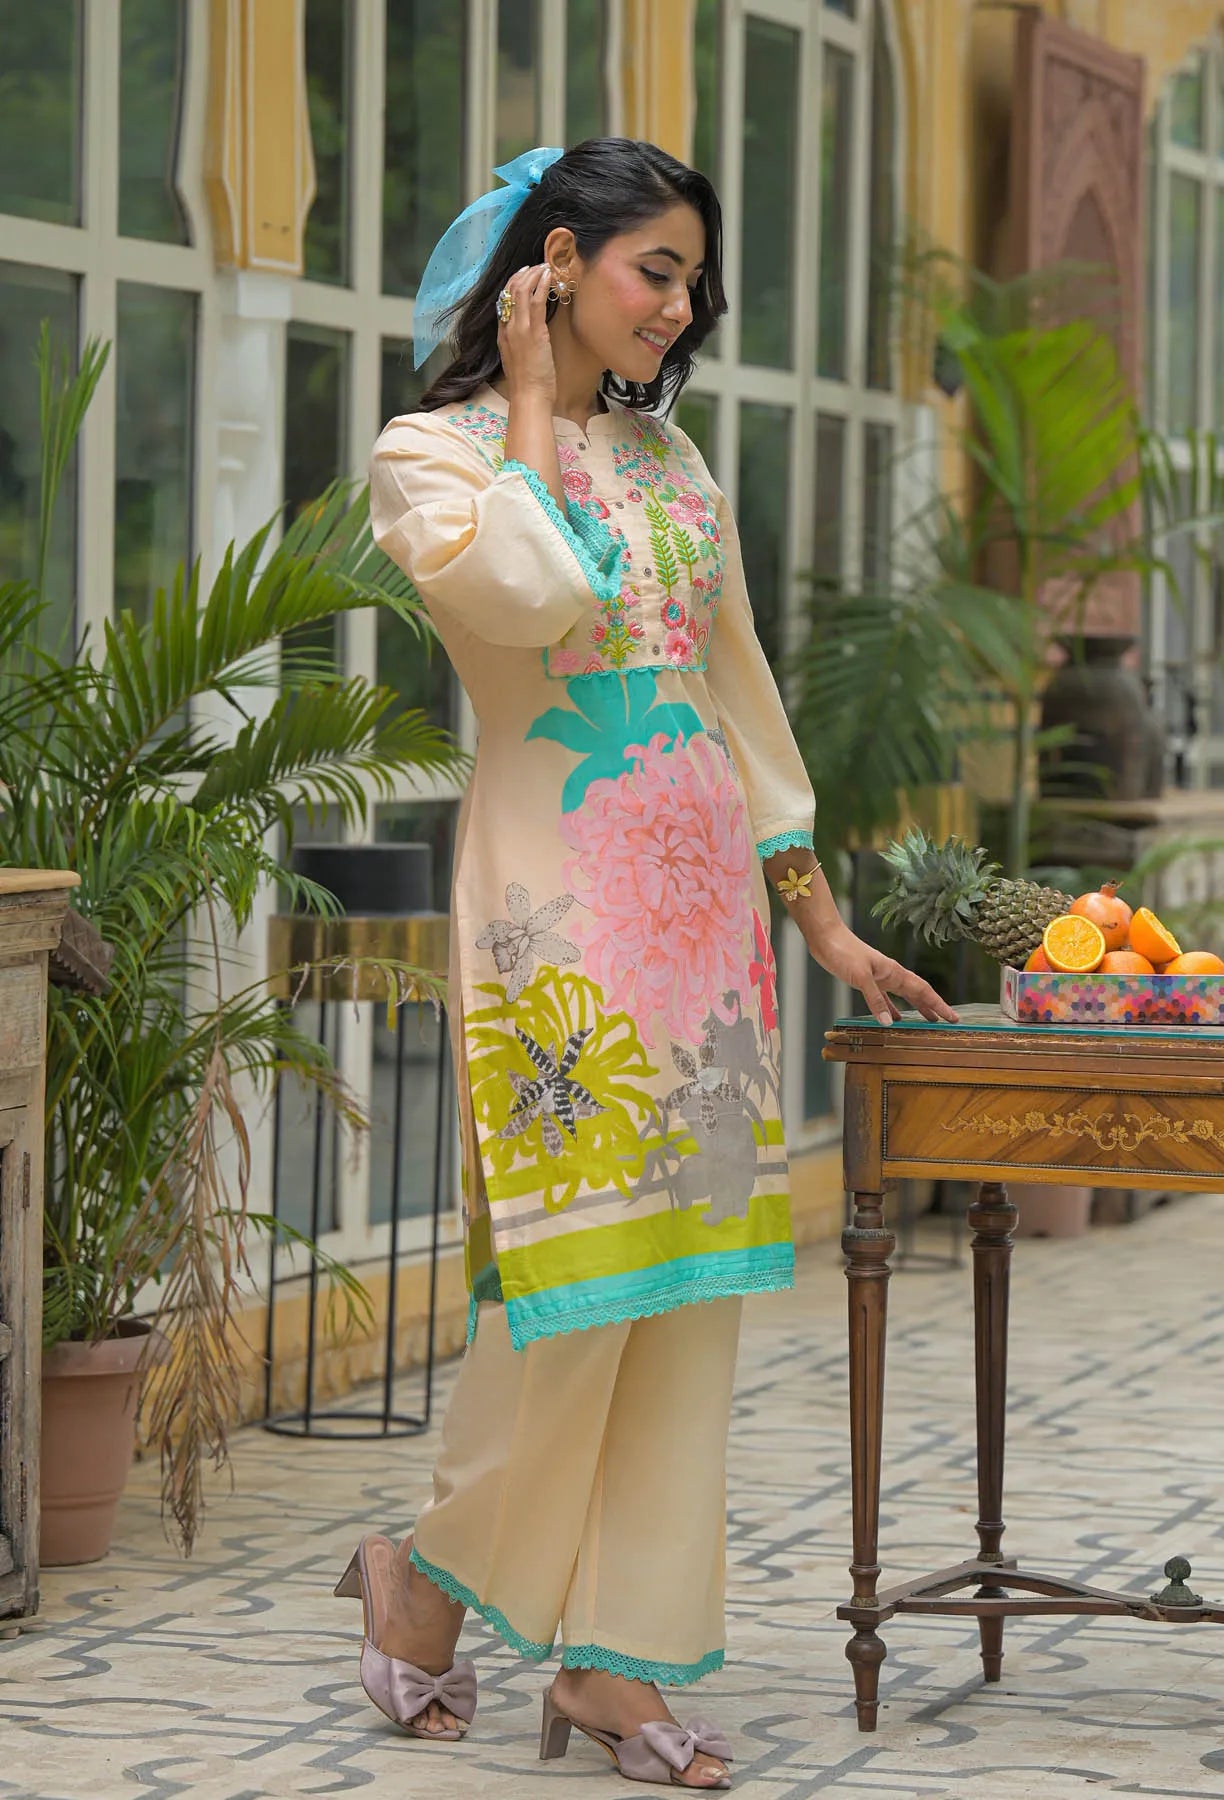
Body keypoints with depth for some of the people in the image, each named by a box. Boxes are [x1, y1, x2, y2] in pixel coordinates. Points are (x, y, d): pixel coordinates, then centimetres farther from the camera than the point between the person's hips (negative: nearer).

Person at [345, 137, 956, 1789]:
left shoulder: (673, 460, 17)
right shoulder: (431, 455, -1)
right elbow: (537, 597, -21)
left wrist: (821, 917, 18)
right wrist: (535, 401, -8)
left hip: (704, 896, 6)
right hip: (559, 893, -6)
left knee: (691, 1280, 2)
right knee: (583, 1263, -11)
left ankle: (617, 1655, 7)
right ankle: (430, 1577, 12)